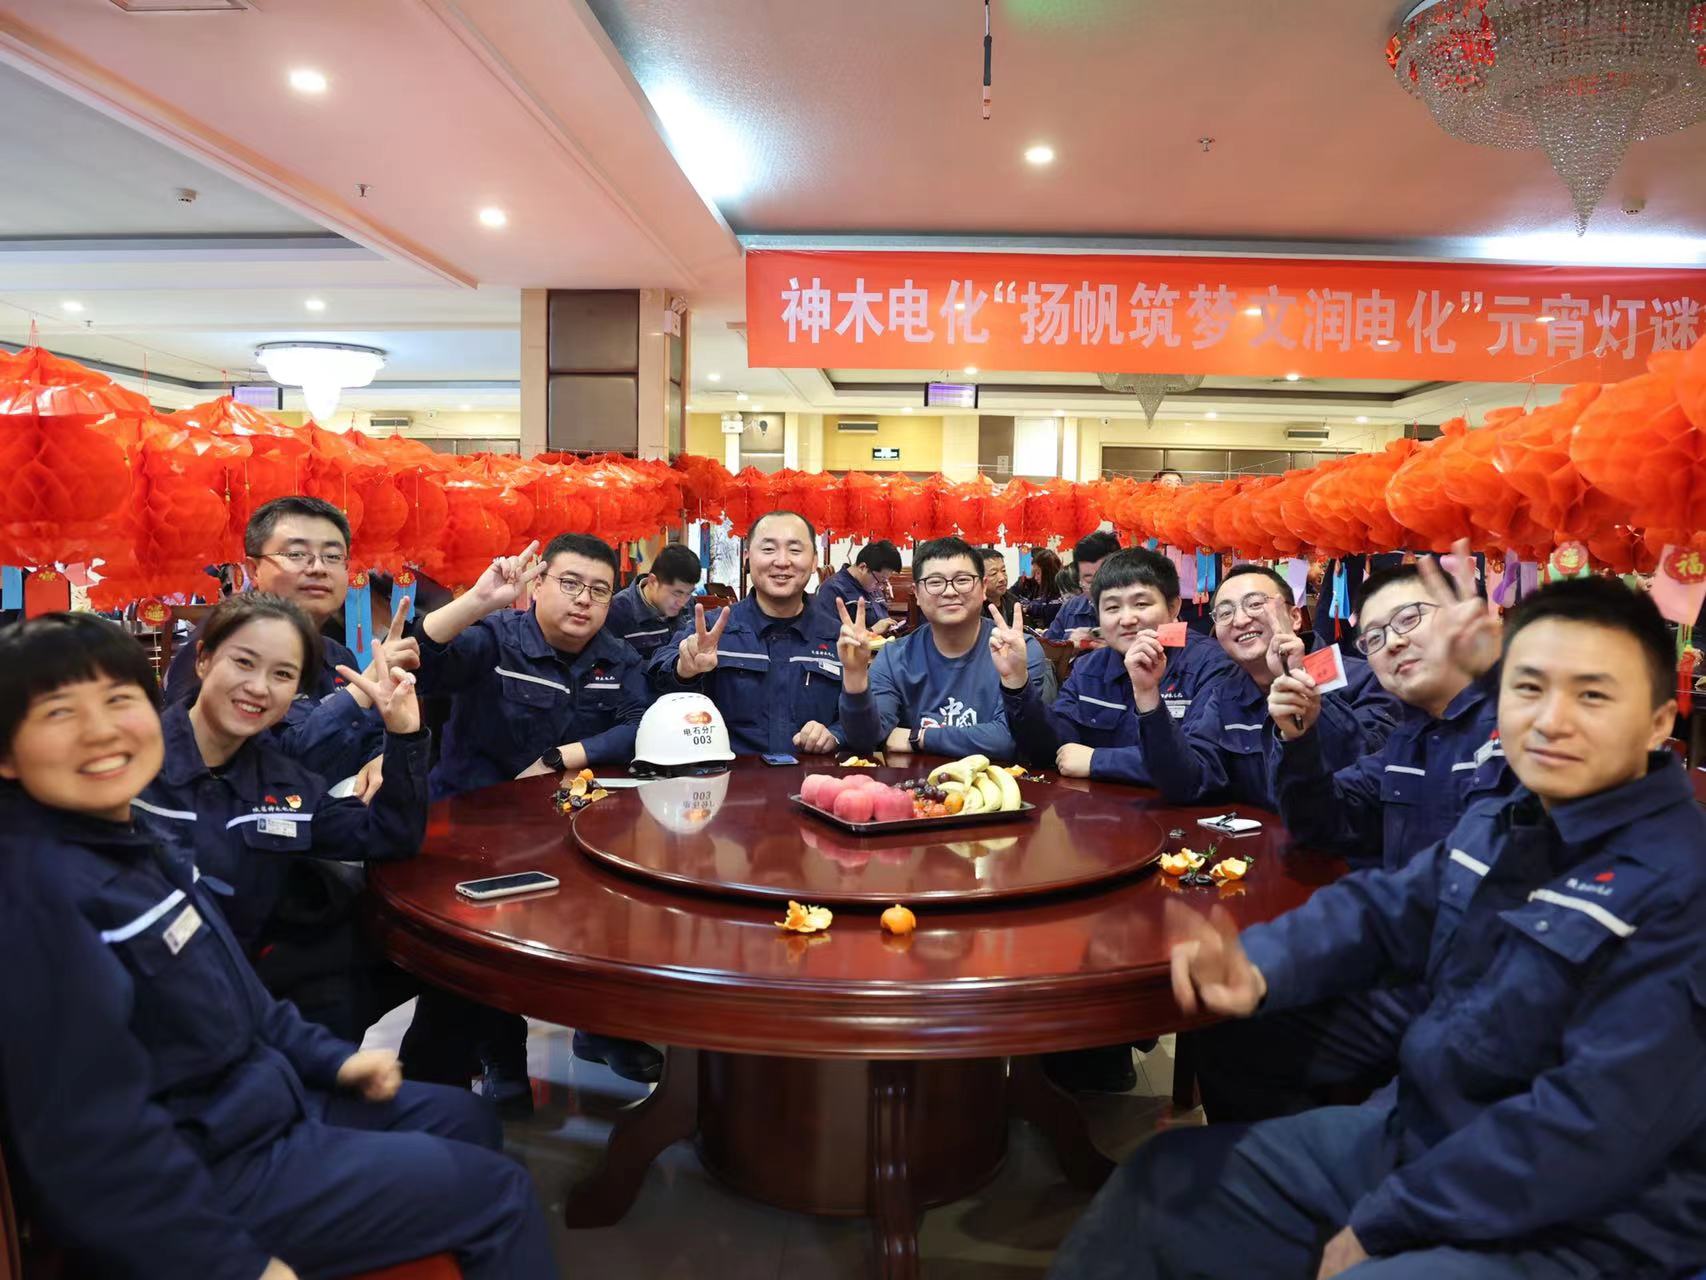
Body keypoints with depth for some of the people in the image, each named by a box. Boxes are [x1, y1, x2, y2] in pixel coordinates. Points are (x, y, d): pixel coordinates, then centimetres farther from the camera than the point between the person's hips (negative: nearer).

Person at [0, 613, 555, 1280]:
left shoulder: (132, 836, 3)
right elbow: (91, 1139, -27)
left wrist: (326, 1057, 12)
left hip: (246, 1101, 9)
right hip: (200, 1177, -9)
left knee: (466, 1118, 21)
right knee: (499, 1194, 0)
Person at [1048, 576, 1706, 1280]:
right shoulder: (1497, 824, 5)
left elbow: (1594, 1126, -25)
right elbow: (1378, 909, 11)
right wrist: (1255, 969, -11)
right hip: (1410, 1131, 8)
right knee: (1165, 1180, 7)